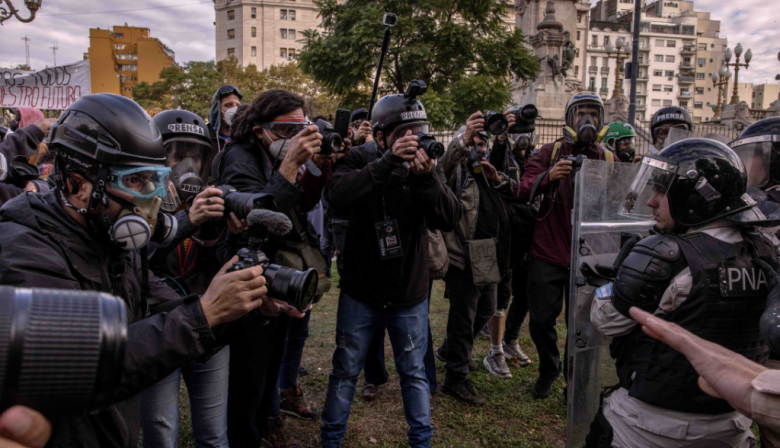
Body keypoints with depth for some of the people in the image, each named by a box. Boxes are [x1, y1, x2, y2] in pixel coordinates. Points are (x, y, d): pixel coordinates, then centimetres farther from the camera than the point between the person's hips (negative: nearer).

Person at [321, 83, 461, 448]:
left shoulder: (427, 167, -6)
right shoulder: (361, 160, -10)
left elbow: (449, 219, -18)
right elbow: (336, 195, -31)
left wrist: (425, 177, -33)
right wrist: (388, 162, -40)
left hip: (410, 295, 1)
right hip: (360, 292, -1)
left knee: (414, 372, 15)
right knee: (346, 370, 13)